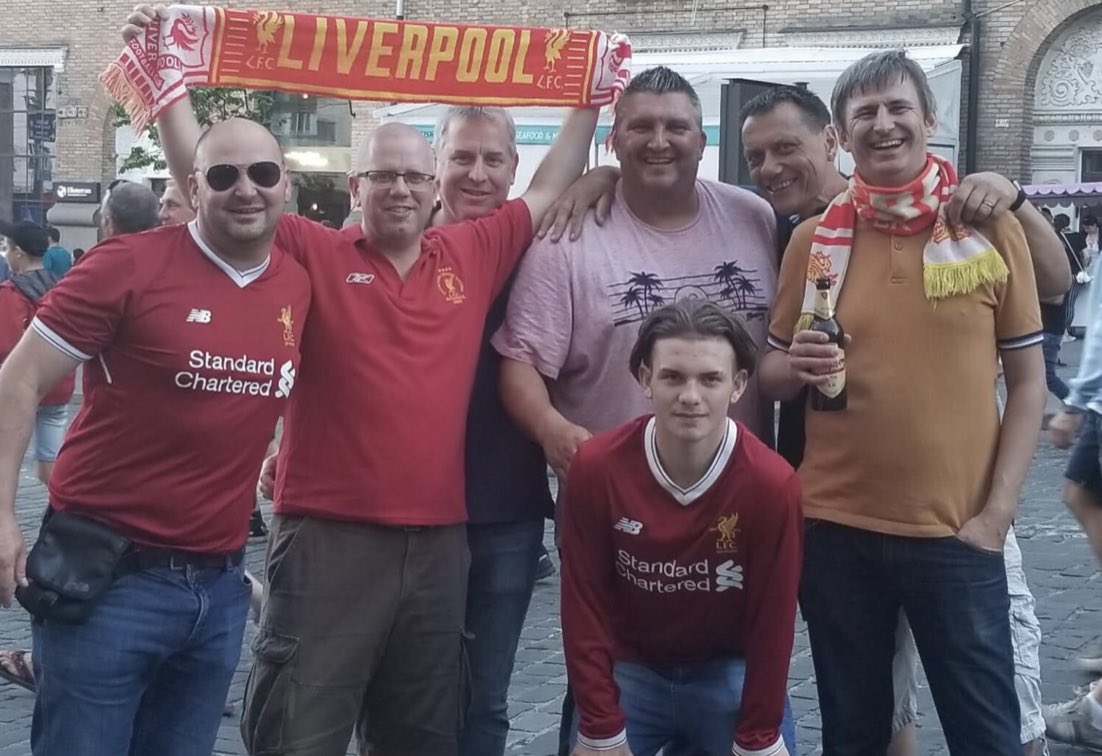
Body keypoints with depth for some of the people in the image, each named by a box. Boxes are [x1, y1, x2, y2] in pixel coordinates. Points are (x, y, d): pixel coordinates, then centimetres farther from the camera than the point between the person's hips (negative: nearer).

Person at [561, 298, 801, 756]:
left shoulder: (771, 484, -22)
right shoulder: (595, 467, -20)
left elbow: (772, 620, -12)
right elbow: (585, 607, -12)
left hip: (729, 672, 0)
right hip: (628, 669, 1)